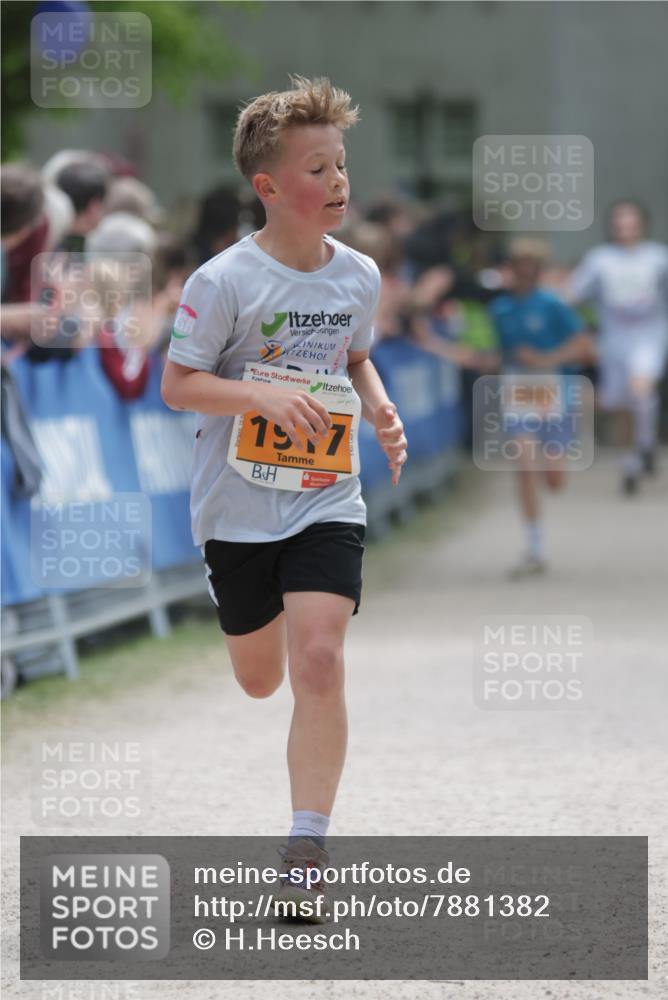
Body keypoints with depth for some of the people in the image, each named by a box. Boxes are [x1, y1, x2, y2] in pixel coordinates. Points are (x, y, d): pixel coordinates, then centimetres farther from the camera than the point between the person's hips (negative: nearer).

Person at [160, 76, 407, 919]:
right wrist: (264, 395, -27)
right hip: (238, 505, -1)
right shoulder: (225, 282, -14)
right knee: (260, 680, 14)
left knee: (318, 662, -17)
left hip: (327, 502, 2)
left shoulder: (359, 276, 0)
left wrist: (380, 412, -1)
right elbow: (175, 384, -12)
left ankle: (306, 850, -11)